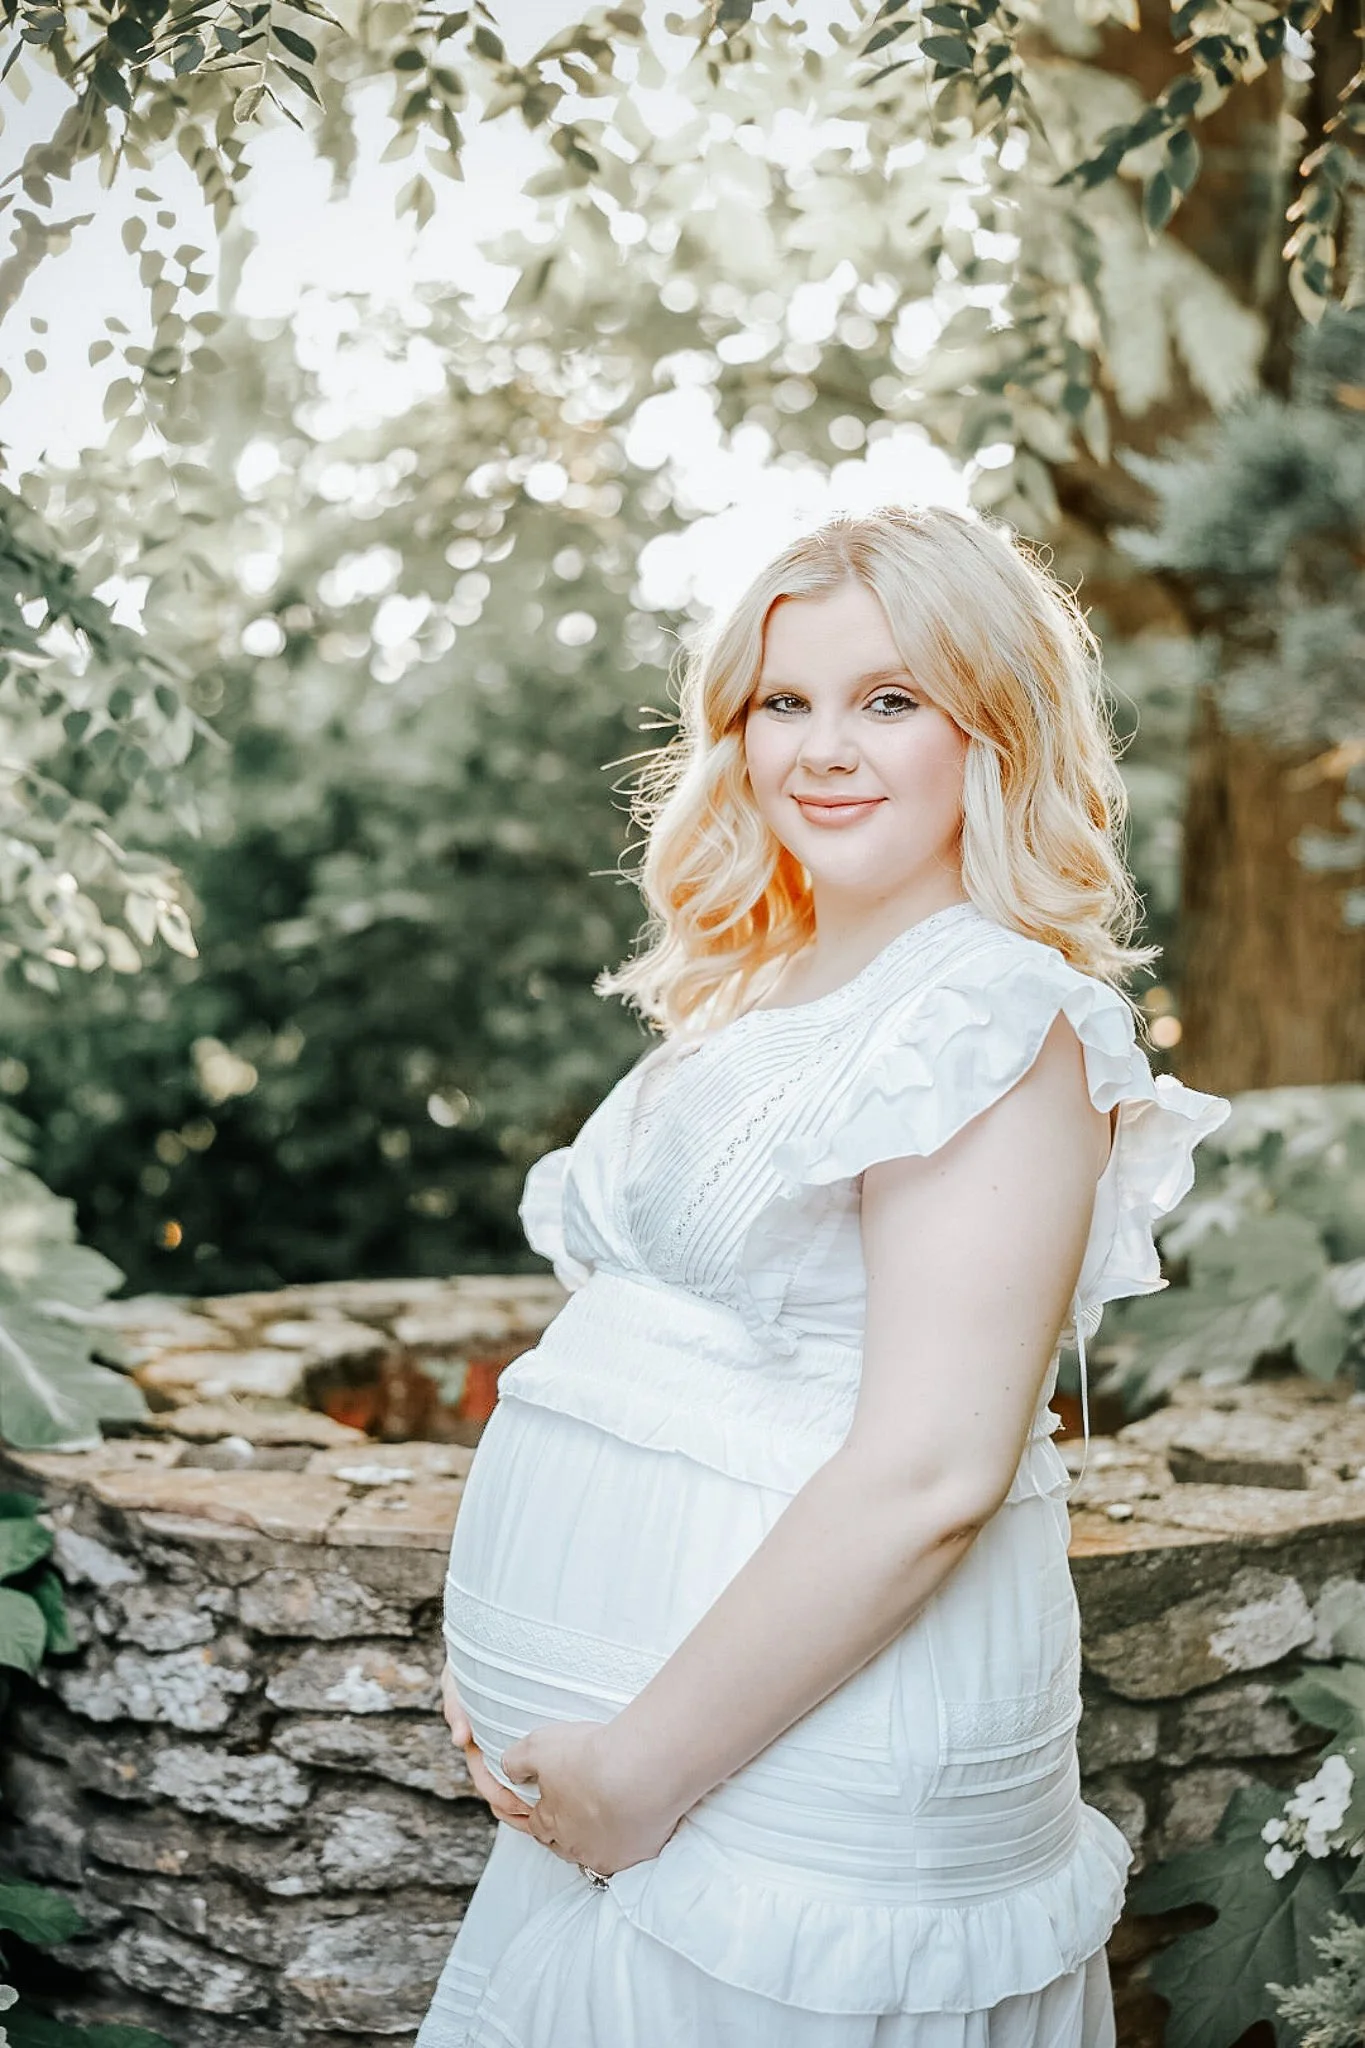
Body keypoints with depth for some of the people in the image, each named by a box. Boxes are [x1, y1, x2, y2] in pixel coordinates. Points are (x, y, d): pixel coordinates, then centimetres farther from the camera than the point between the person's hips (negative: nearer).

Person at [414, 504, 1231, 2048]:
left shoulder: (997, 1019, -16)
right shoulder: (752, 994, 11)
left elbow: (925, 1474, -24)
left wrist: (647, 1764, -19)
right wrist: (510, 1664, 8)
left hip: (811, 1789, -8)